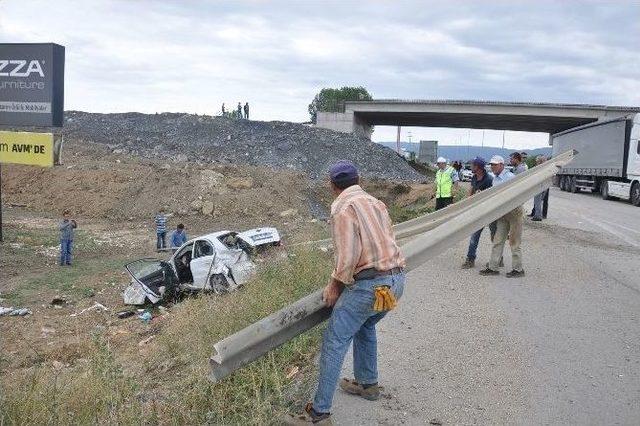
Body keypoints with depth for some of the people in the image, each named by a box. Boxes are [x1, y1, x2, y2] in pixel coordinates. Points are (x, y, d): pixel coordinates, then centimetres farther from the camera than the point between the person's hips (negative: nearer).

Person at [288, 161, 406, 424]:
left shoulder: (344, 208, -8)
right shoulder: (376, 203, 15)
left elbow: (348, 256, -17)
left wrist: (334, 287, -3)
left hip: (370, 284, -8)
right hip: (397, 279, 9)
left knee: (334, 341, -1)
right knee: (365, 326, 31)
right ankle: (367, 383, 43)